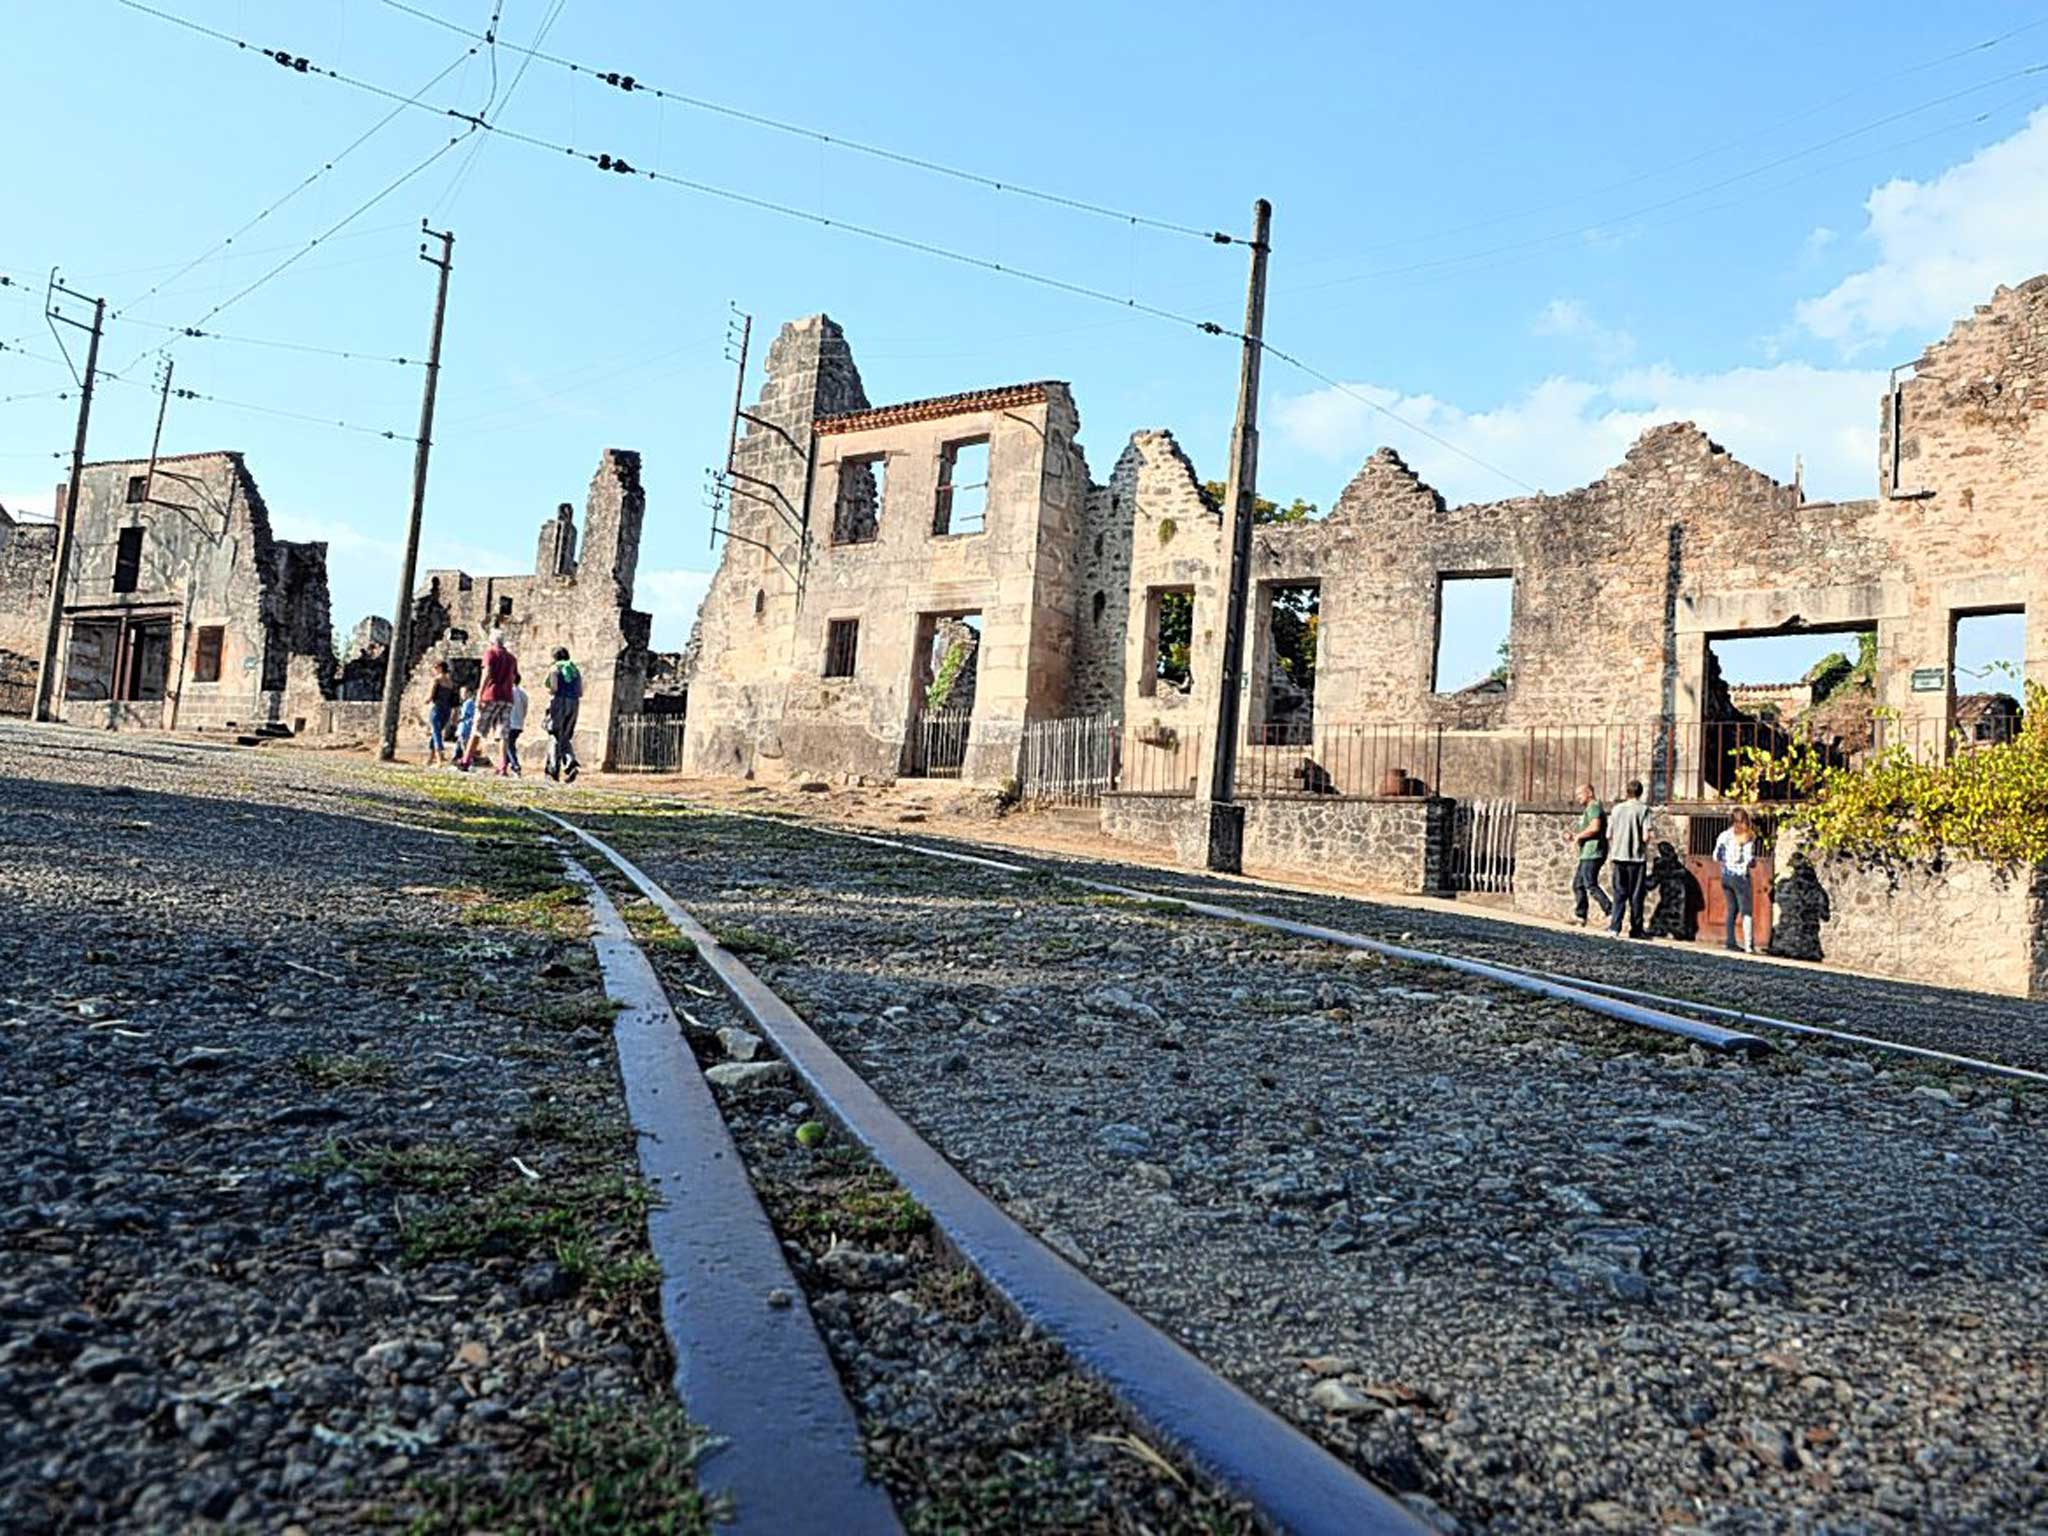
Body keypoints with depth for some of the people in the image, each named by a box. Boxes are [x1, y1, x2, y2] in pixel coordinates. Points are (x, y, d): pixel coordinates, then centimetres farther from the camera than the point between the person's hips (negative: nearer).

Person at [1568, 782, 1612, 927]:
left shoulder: (1594, 807, -11)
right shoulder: (1588, 809, 23)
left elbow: (1595, 827, -27)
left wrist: (1579, 835, -14)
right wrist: (1575, 836, 15)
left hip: (1593, 853, -11)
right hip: (1588, 854, 11)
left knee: (1591, 885, -13)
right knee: (1578, 884, 11)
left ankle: (1610, 911, -12)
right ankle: (1580, 915, 14)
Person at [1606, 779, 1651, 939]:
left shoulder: (1617, 808, 3)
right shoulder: (1643, 809, -7)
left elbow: (1609, 835, 4)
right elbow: (1646, 837, -13)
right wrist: (1645, 846, 8)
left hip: (1619, 855, 3)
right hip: (1637, 856, -3)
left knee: (1619, 893, 8)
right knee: (1636, 895, 7)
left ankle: (1614, 926, -4)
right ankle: (1636, 929, 14)